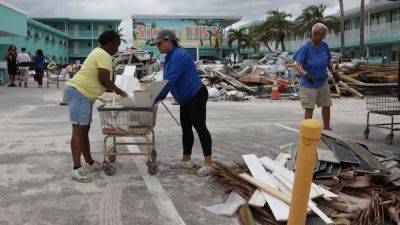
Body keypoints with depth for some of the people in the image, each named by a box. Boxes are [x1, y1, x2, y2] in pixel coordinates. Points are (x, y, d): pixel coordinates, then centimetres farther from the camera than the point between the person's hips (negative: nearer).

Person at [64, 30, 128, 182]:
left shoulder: (99, 53, 22)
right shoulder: (104, 55, -11)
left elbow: (99, 81, 26)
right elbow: (104, 80, -18)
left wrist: (114, 91, 24)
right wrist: (119, 91, -4)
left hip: (84, 95, 11)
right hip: (79, 93, -11)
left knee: (84, 130, 13)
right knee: (78, 130, -14)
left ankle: (90, 163, 22)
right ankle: (77, 169, -17)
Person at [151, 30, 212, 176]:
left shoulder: (178, 55, -19)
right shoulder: (170, 57, 12)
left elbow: (170, 80, -26)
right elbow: (167, 80, 17)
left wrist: (156, 99, -24)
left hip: (196, 96, -10)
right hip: (186, 99, 10)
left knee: (199, 126, -10)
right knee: (185, 127, 13)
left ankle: (208, 162, -6)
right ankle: (186, 159, 22)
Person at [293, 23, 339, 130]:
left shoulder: (324, 46, 0)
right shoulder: (305, 48, -17)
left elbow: (328, 61, 13)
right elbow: (297, 64, -23)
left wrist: (333, 71, -4)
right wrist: (306, 75, -39)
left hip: (323, 82, 6)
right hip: (309, 84, -6)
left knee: (326, 106, 12)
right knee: (309, 108, -2)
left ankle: (326, 129, 29)